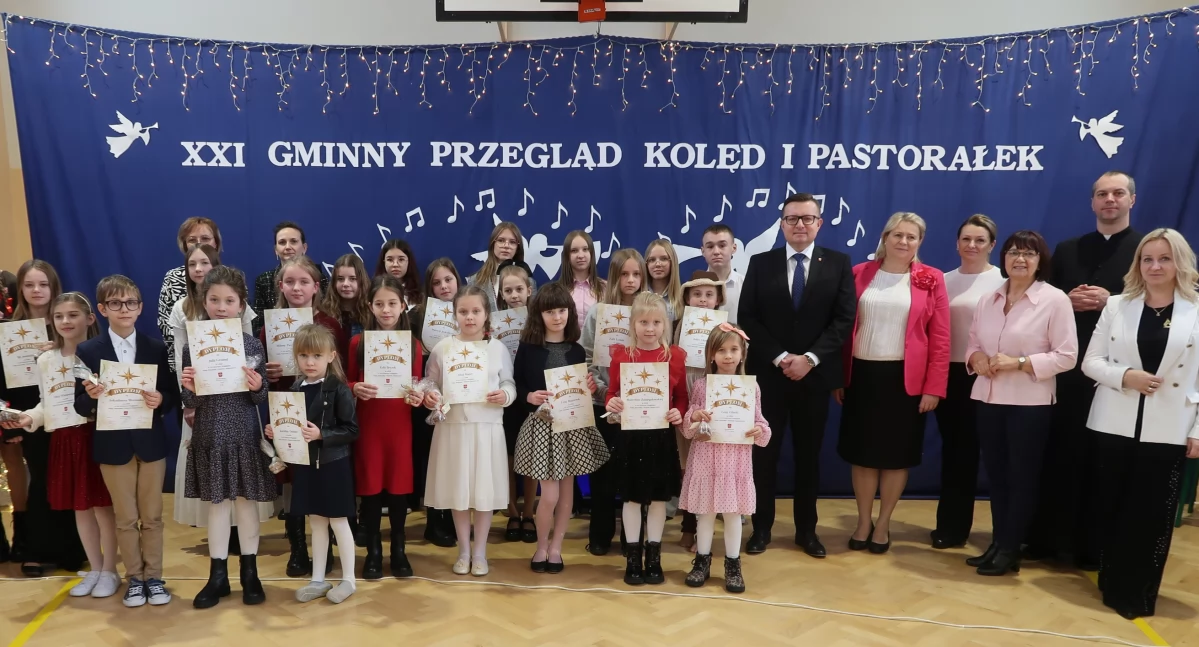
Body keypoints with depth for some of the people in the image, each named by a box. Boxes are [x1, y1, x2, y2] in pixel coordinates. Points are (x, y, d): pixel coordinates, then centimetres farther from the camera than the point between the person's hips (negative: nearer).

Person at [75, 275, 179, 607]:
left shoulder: (156, 348, 1)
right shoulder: (87, 351, -2)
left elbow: (173, 396, 1)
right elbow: (80, 406, -2)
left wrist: (160, 400, -20)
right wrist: (91, 397, -23)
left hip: (151, 443, 1)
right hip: (113, 445, 0)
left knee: (152, 516, 11)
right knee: (125, 518, 11)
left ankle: (154, 576, 23)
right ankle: (134, 578, 25)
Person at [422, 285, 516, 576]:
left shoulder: (498, 348, 1)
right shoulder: (442, 348, 1)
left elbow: (509, 383, 5)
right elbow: (430, 383, 5)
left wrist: (505, 395, -16)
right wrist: (428, 396, -15)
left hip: (487, 428, 0)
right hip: (453, 427, 1)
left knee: (485, 490, 6)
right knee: (458, 490, 9)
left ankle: (480, 552, 23)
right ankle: (464, 551, 26)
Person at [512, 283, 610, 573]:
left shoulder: (576, 350, 4)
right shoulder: (528, 347, -3)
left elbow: (583, 388, 12)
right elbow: (516, 385, -1)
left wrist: (589, 388, -10)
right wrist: (529, 397, -20)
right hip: (541, 425, -3)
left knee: (567, 488, 9)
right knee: (550, 493, -6)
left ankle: (555, 547, 25)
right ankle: (541, 546, 18)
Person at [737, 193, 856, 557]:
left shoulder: (838, 264, 3)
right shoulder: (760, 263, 3)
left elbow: (844, 319, -4)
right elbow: (747, 318, -3)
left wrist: (810, 358, -15)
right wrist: (780, 358, -13)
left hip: (815, 375, 0)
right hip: (768, 374, 0)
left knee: (809, 455, 10)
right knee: (765, 453, 6)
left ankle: (806, 529, 24)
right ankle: (762, 527, 19)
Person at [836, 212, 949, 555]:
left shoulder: (931, 280, 0)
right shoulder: (859, 274, 3)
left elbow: (940, 339, -2)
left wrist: (934, 387, -7)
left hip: (905, 379, -1)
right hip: (862, 375, 1)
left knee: (897, 454, 8)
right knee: (862, 452, 9)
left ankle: (883, 524, 24)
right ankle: (863, 522, 24)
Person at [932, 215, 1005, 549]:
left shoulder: (1003, 281, -4)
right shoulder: (945, 280, 10)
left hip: (981, 375, -4)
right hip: (946, 372, 5)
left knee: (967, 448, 5)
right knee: (950, 446, 13)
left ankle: (955, 525, 17)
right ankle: (948, 522, 25)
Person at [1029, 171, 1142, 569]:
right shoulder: (1067, 250, 12)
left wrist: (1111, 301, -17)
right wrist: (1068, 300, -8)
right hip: (1068, 368, 3)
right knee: (1059, 454, 6)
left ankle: (1094, 546, 19)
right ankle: (1049, 539, 17)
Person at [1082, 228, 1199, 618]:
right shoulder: (1117, 306, 6)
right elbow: (1090, 361, 4)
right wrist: (1124, 376, -15)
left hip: (1167, 431, -1)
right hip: (1115, 424, 2)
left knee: (1153, 514, 2)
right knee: (1113, 507, 8)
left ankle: (1138, 594, 16)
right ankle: (1112, 585, 22)